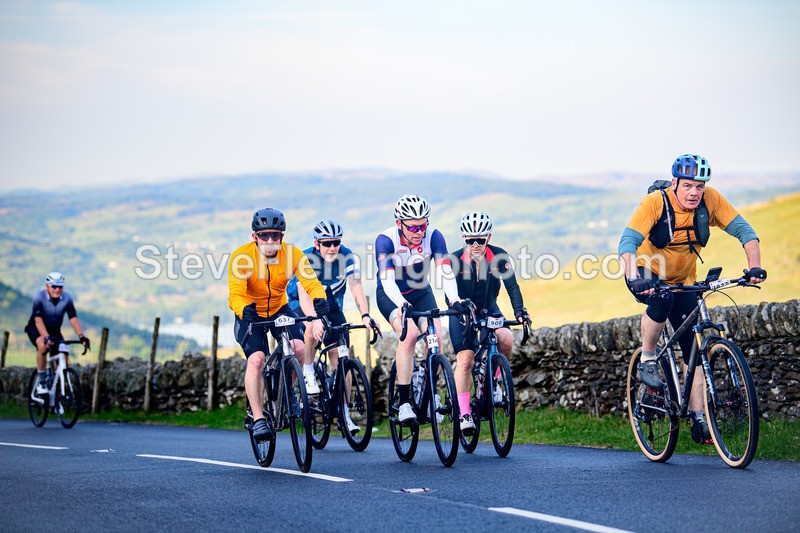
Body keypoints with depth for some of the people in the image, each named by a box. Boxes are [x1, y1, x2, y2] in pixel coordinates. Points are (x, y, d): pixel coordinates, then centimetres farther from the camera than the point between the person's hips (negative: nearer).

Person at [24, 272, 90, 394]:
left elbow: (73, 318, -21)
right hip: (35, 329, -3)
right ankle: (41, 381, -21)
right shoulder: (39, 296, -25)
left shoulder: (66, 298, -17)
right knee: (43, 346, -36)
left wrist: (81, 336, -35)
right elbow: (38, 320, -32)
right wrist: (46, 337, -45)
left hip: (54, 331, 3)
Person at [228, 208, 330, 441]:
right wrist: (245, 312, -55)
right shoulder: (242, 256, -25)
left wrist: (319, 313, -47)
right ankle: (258, 418, -15)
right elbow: (236, 294, -34)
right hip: (251, 315, -2)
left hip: (279, 310, 2)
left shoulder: (292, 253, -20)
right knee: (256, 359, -24)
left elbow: (313, 285, -28)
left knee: (300, 348, -22)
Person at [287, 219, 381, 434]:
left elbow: (356, 289, -27)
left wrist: (365, 315, -44)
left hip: (331, 306, 3)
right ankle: (308, 373, -15)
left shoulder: (348, 258, -18)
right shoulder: (306, 258, -25)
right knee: (313, 328, -38)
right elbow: (304, 292, -36)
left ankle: (344, 413, -2)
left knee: (341, 359, -9)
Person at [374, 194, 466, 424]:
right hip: (391, 295, -3)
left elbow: (445, 272, -29)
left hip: (421, 292, 3)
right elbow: (387, 280, -35)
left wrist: (454, 300, -48)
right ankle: (404, 403, -25)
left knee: (436, 337, -20)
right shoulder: (386, 240, -26)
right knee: (409, 334, -29)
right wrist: (402, 304, -53)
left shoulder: (433, 237, -20)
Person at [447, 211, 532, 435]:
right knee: (465, 360, -18)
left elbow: (511, 285, -21)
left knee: (506, 340, -28)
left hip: (489, 311, 1)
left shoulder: (499, 256, -15)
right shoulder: (456, 259, -18)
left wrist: (519, 310, -37)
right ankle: (464, 414, -13)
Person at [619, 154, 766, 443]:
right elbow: (628, 241, -35)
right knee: (661, 299, -38)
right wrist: (634, 279, -52)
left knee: (693, 348, -2)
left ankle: (698, 419, 3)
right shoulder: (655, 202, -27)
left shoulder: (710, 200, -18)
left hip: (683, 281, 4)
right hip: (648, 274, -4)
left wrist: (754, 267, -33)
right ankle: (647, 360, -14)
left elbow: (743, 229, -17)